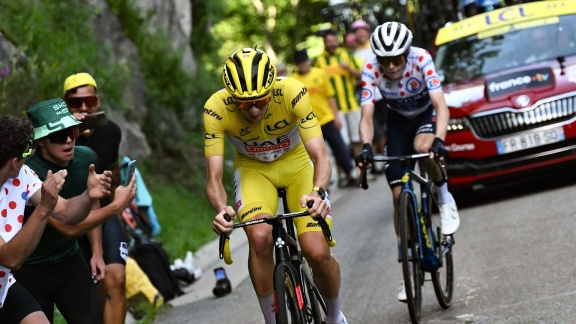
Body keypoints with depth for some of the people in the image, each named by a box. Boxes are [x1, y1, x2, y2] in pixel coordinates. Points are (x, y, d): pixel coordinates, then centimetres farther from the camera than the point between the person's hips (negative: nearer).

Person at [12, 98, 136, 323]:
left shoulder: (86, 158, -5)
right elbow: (68, 226, -27)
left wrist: (97, 252, 12)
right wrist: (115, 207, -23)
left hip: (69, 261, 5)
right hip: (29, 270, -5)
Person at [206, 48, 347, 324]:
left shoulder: (292, 92, -31)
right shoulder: (216, 109, -28)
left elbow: (320, 156, -32)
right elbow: (214, 177, -28)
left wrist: (317, 192, -52)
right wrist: (221, 209, -49)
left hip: (297, 163, 0)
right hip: (253, 168, 0)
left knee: (318, 253, -16)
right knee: (260, 236, -31)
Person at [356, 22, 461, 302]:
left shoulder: (421, 59, -32)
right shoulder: (371, 70, -27)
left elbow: (441, 105, -39)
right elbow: (367, 115, -30)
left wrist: (439, 140, -55)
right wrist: (366, 147, -49)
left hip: (427, 113, -2)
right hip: (398, 120, 2)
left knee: (422, 146, -39)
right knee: (399, 194, -6)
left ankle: (444, 197, -8)